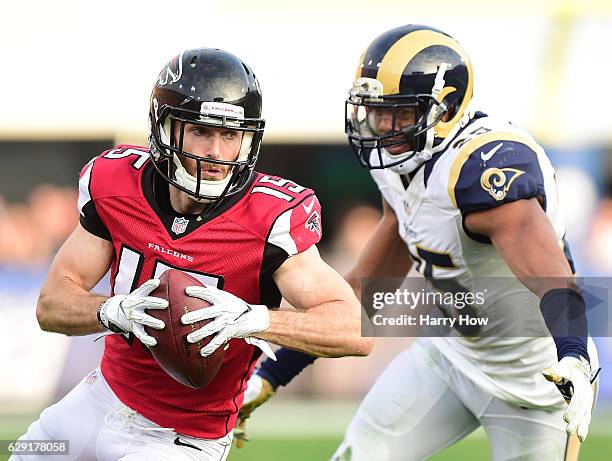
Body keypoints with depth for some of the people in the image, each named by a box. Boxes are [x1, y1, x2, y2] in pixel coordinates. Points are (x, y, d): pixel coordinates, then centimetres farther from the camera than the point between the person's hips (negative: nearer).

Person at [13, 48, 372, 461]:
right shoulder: (116, 185, -11)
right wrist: (115, 311, -30)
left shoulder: (270, 220, -24)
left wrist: (253, 319, -43)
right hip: (102, 400, 5)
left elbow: (357, 331, -29)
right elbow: (52, 306, -8)